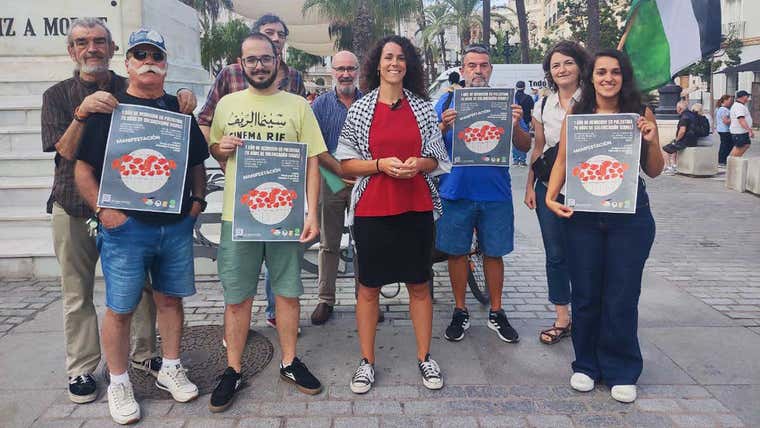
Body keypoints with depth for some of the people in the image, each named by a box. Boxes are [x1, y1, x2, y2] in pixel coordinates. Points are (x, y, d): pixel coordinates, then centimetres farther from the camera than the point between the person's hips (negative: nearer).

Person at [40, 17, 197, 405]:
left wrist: (182, 97, -12)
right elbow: (67, 151, -6)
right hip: (74, 208, 0)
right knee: (77, 293, 7)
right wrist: (82, 112, -24)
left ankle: (144, 354, 22)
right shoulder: (58, 95, 4)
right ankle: (81, 369, 21)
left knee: (141, 284, 3)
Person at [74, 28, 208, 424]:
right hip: (126, 227, -3)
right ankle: (118, 383, 21)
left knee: (170, 298, 13)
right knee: (120, 308, 4)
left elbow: (197, 163, 18)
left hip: (177, 225, 4)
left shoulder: (179, 109, 11)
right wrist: (104, 210, -13)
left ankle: (170, 369, 29)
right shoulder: (108, 108, 0)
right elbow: (83, 169, -2)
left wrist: (197, 200, 4)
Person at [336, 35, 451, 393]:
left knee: (419, 284, 9)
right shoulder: (360, 109, 3)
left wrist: (418, 164, -11)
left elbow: (437, 159, 11)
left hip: (417, 208, 2)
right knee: (369, 286, 7)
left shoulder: (423, 108, 7)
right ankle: (367, 361, 21)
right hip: (372, 210, -1)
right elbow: (346, 162, 1)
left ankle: (425, 357, 24)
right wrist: (381, 165, -14)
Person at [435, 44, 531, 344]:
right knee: (456, 252, 7)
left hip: (495, 192, 1)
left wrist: (515, 126, -18)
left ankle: (496, 313, 25)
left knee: (494, 253, 9)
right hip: (456, 191, 0)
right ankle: (460, 312, 23)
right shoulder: (448, 102, 4)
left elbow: (525, 146, 3)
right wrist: (443, 127, -20)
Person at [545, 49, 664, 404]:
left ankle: (621, 372, 23)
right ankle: (587, 364, 27)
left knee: (622, 297, 6)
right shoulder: (576, 115, 4)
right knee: (585, 293, 9)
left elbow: (654, 171, 7)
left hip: (630, 217, 0)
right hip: (583, 216, 1)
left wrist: (652, 141, -11)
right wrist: (551, 197, -9)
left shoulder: (641, 114, 2)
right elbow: (562, 161, 5)